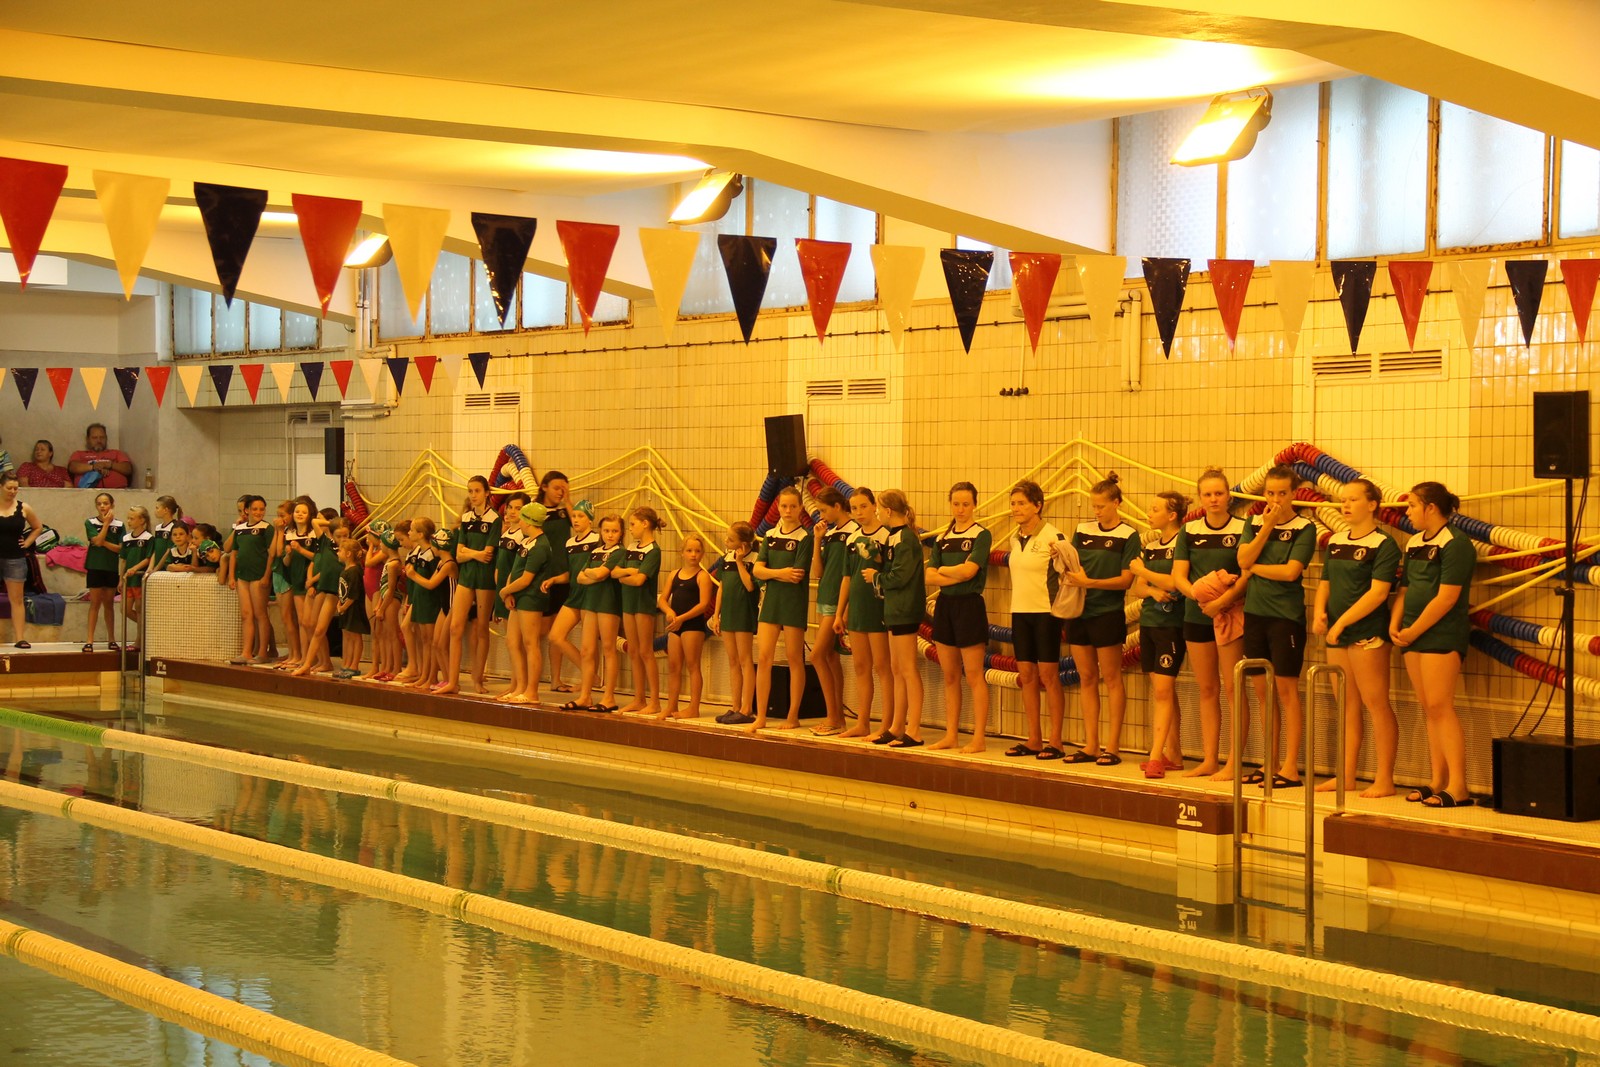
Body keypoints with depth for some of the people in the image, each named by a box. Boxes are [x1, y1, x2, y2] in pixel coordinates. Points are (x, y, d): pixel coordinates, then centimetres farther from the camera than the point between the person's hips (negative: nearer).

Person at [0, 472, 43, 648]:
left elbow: (37, 527, 17)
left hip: (15, 559, 1)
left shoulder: (23, 509, 1)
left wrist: (27, 543, 5)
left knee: (17, 599, 2)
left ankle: (19, 638, 1)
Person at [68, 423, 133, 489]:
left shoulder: (117, 453, 27)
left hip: (116, 490, -1)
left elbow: (128, 469, 11)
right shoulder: (79, 454, 25)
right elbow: (73, 467, 4)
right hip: (88, 490, 1)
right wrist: (93, 466, -9)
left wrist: (109, 465, -4)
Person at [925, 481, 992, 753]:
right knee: (949, 676, 9)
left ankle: (979, 738, -1)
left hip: (970, 605, -6)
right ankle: (951, 735, 15)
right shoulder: (942, 538, 12)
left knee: (974, 675, -4)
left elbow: (968, 570, -16)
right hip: (945, 605, 6)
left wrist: (942, 569, -1)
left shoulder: (981, 535, -4)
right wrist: (956, 575, -13)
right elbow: (929, 577, 2)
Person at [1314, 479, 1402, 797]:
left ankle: (1384, 780, -3)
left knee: (1376, 703, -5)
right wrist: (1319, 611, -2)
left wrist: (1341, 623, -17)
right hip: (1336, 636, 7)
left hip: (1367, 633, -7)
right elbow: (1325, 583, 19)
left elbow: (1378, 593, -15)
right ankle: (1346, 775, 17)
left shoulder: (1383, 545, -8)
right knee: (1347, 705, 12)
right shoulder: (1335, 542, 13)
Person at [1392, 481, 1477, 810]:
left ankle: (1458, 787, -13)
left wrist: (1414, 631, -13)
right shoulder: (1414, 543, 16)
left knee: (1439, 706, -13)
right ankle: (1437, 781, 11)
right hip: (1413, 635, 8)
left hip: (1442, 635, -8)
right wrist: (1395, 625, 3)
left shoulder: (1454, 544, -11)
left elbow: (1446, 598, -17)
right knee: (1428, 710, 8)